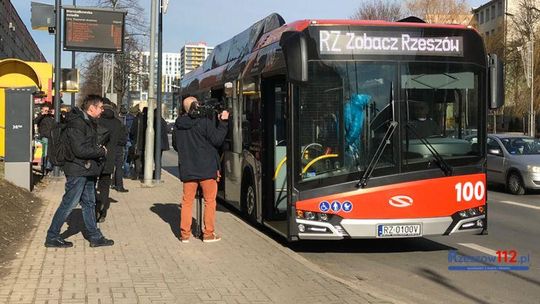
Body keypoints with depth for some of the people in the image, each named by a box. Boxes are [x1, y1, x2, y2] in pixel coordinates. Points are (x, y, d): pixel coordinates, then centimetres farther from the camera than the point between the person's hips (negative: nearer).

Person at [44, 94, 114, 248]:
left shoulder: (89, 122, 13)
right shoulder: (76, 123, -18)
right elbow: (80, 150, -24)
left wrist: (99, 149, 1)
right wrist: (101, 151, -14)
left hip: (87, 171, 10)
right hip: (78, 170, -10)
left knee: (89, 203, 14)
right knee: (69, 204, -2)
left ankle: (95, 237, 22)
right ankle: (52, 237, 8)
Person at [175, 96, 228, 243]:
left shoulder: (179, 123, 3)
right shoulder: (205, 121, -14)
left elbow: (177, 146, 14)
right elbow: (217, 140, -9)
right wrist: (223, 121, -2)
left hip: (187, 169, 4)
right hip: (207, 168, -4)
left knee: (187, 201, 12)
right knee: (209, 201, 8)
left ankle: (185, 233, 13)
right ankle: (208, 233, 10)